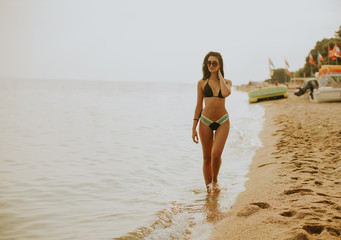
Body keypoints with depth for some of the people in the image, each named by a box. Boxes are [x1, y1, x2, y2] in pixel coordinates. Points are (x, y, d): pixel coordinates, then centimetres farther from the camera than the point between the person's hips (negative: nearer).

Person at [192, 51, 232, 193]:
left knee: (216, 154, -15)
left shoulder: (227, 82, 4)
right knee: (206, 157, 4)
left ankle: (215, 180, 13)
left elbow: (226, 93, -21)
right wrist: (194, 128, 0)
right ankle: (208, 187, 19)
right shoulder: (202, 83, 2)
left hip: (222, 122, 0)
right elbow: (199, 105, 4)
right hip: (206, 121, 1)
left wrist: (220, 75, -7)